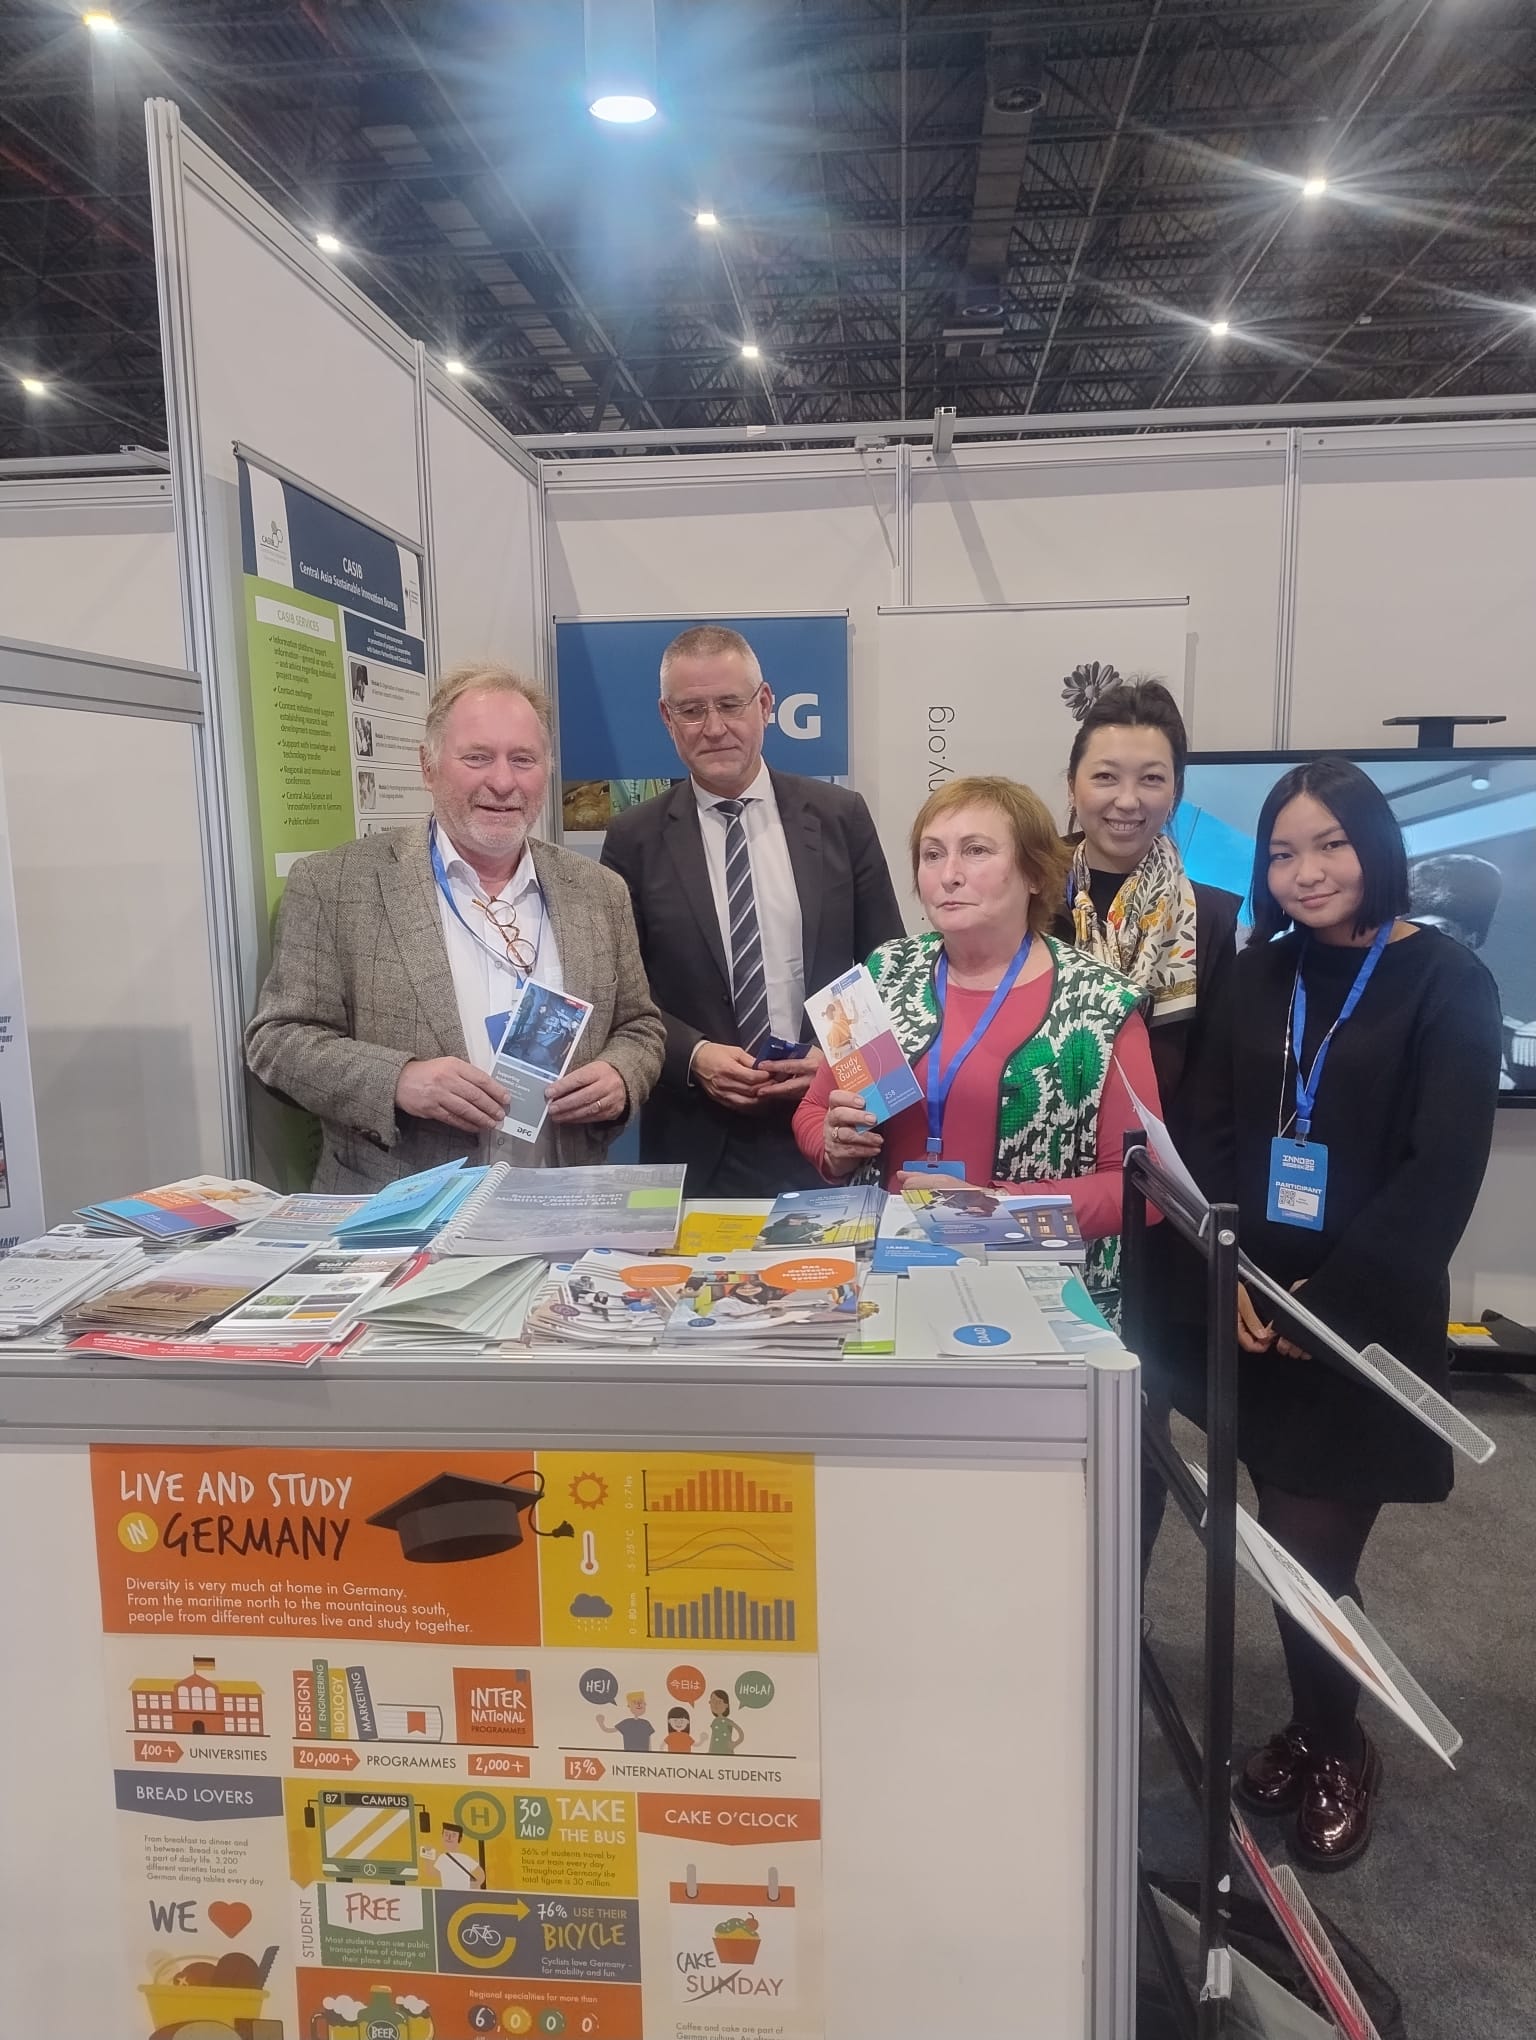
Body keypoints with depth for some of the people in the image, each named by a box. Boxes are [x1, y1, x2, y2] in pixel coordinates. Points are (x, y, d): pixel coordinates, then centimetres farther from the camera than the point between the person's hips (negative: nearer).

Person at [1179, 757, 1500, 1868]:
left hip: (1366, 1320, -4)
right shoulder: (1261, 975, 7)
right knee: (1288, 1543, 10)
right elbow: (1217, 1137, 3)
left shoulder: (1448, 982, -7)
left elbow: (1442, 1173, -13)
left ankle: (1337, 1749, 29)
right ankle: (1315, 1727, 34)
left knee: (1313, 1554, 1)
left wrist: (1328, 1303, -15)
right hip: (1256, 1309, 4)